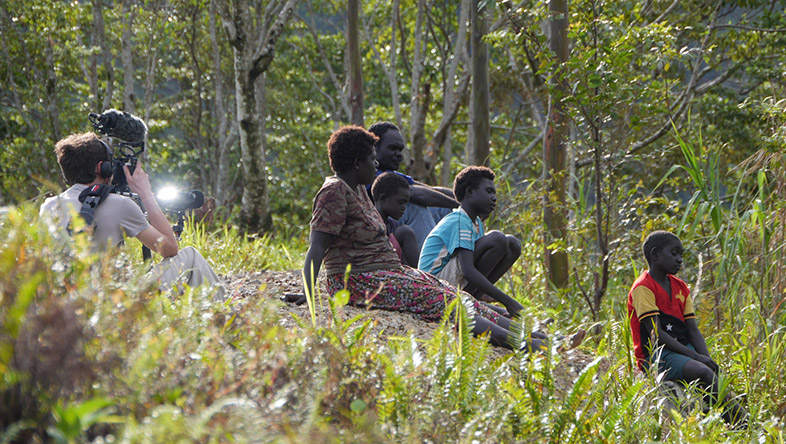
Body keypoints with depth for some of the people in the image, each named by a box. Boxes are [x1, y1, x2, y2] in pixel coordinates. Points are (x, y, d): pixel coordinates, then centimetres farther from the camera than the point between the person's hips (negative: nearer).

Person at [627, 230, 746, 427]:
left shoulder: (680, 287, 16)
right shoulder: (643, 288, -8)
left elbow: (693, 331, 11)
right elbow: (656, 334, -16)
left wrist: (707, 359, -9)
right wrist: (695, 357, -20)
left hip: (683, 348, 7)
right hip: (656, 356, -7)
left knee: (715, 373, -21)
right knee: (705, 373, -29)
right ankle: (740, 421, -33)